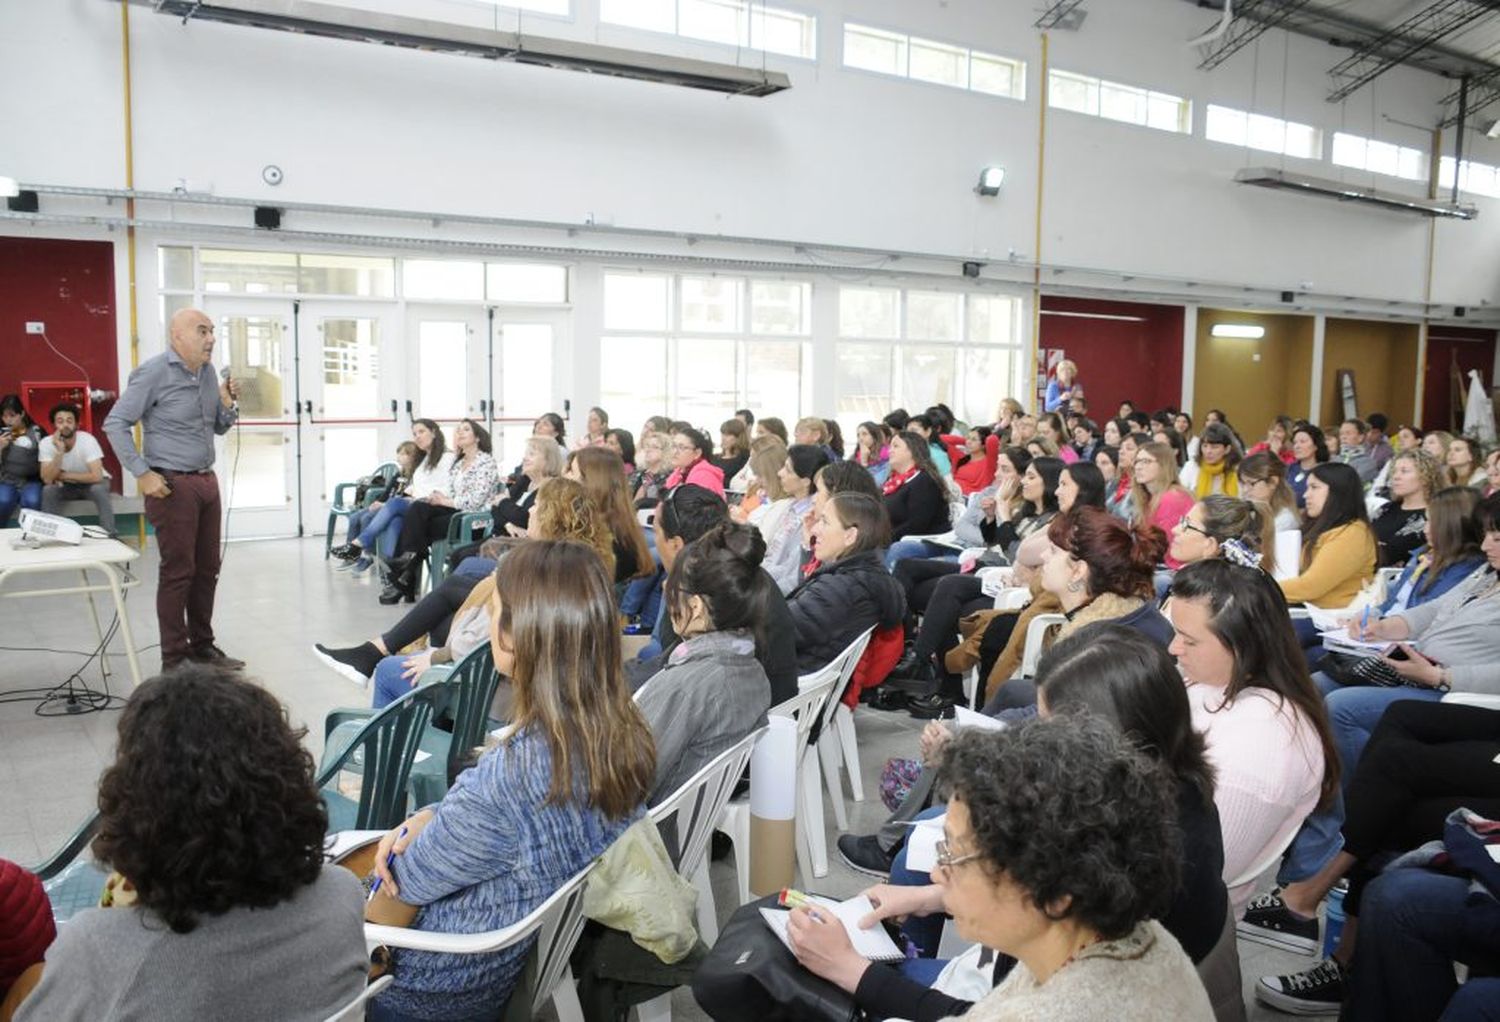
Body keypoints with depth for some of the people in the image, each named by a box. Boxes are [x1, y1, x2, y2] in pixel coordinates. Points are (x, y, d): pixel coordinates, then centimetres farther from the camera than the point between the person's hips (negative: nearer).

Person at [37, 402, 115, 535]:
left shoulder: (87, 440, -26)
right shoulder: (45, 443, -18)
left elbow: (97, 476, -33)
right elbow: (47, 480, -27)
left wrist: (64, 475, -24)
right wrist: (59, 451, -37)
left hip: (90, 483, -2)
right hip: (65, 486, 2)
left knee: (99, 489, -33)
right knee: (48, 490, -27)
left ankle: (109, 534, -23)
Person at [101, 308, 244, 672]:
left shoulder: (208, 372, 10)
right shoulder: (153, 372, -11)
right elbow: (115, 423, -10)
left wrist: (228, 403, -3)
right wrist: (142, 474, -14)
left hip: (206, 480, 7)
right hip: (171, 485, -7)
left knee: (207, 568, 12)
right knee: (178, 571, -3)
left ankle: (202, 646, 24)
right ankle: (174, 659, 6)